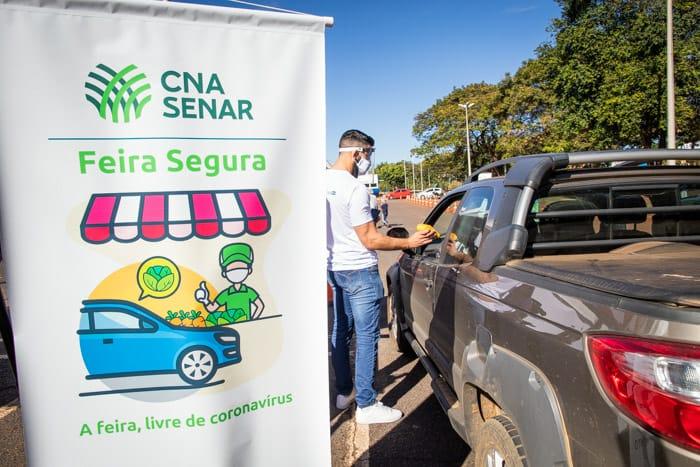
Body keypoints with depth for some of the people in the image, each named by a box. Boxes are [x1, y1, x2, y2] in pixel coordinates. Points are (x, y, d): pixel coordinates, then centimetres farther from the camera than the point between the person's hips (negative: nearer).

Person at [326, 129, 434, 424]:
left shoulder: (322, 181, 4)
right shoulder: (354, 189, -21)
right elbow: (370, 240, -19)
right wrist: (409, 242, -10)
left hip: (335, 268, 9)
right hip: (359, 271, -9)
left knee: (340, 331, 18)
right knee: (367, 337, 0)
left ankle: (344, 392, 31)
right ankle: (366, 405, 8)